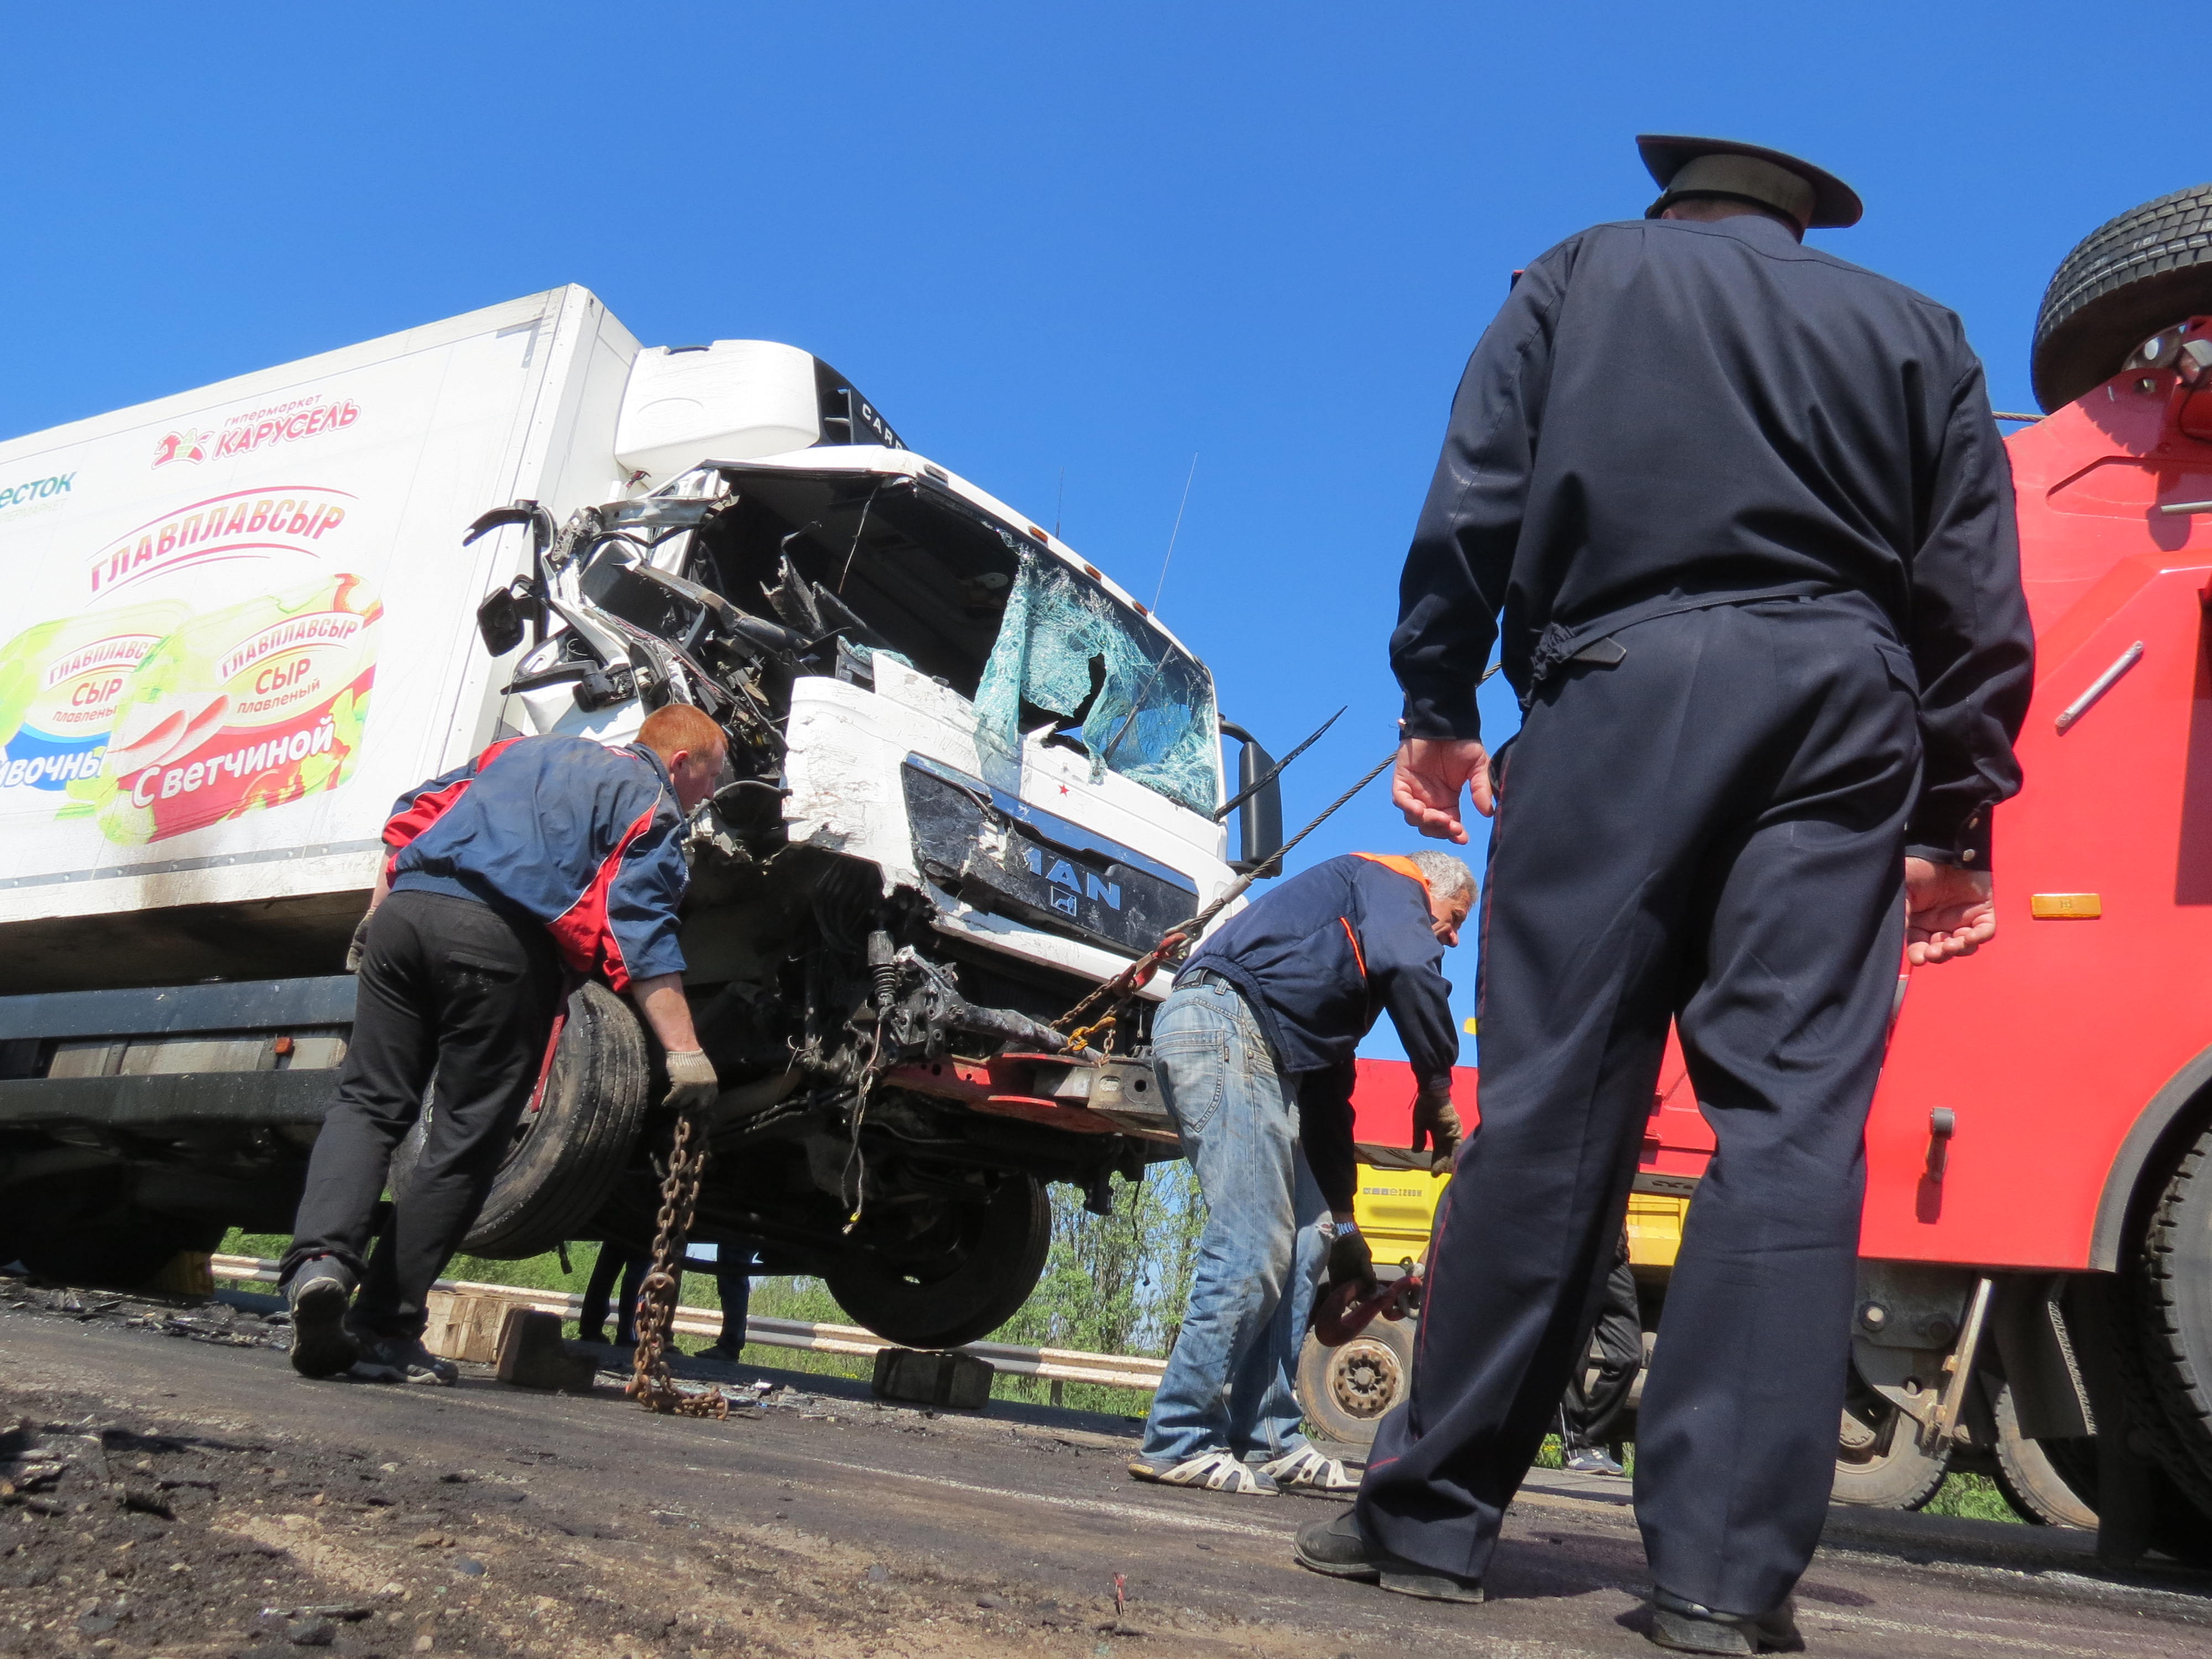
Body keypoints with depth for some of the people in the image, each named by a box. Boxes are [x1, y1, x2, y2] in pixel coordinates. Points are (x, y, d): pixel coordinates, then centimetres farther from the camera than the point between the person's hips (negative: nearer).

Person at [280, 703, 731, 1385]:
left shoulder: (523, 750, 32)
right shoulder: (652, 804, 11)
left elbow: (412, 814, 26)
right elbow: (641, 933, -3)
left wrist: (376, 916, 27)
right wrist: (684, 1051, -8)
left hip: (406, 907, 5)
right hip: (502, 940, -5)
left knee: (367, 1104, 9)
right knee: (464, 1142, 4)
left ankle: (321, 1257, -14)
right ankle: (384, 1329, 5)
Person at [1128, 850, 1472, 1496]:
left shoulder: (1361, 937, 35)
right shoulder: (1388, 882, 11)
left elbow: (1327, 1087, 33)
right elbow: (1410, 970, -15)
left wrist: (1341, 1218, 32)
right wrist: (1437, 1088, -6)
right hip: (1224, 1022, -10)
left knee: (1304, 1242, 10)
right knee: (1253, 1249, -12)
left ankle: (1269, 1442, 13)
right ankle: (1178, 1442, -8)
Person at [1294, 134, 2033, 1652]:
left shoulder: (1584, 276, 19)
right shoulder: (1913, 332, 23)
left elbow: (1473, 506, 6)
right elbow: (1977, 599, 13)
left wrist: (1437, 704, 9)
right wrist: (1957, 821, 12)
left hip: (1621, 690, -1)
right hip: (1843, 707, 2)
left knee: (1549, 1109, -3)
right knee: (1791, 1121, -3)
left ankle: (1434, 1516, 2)